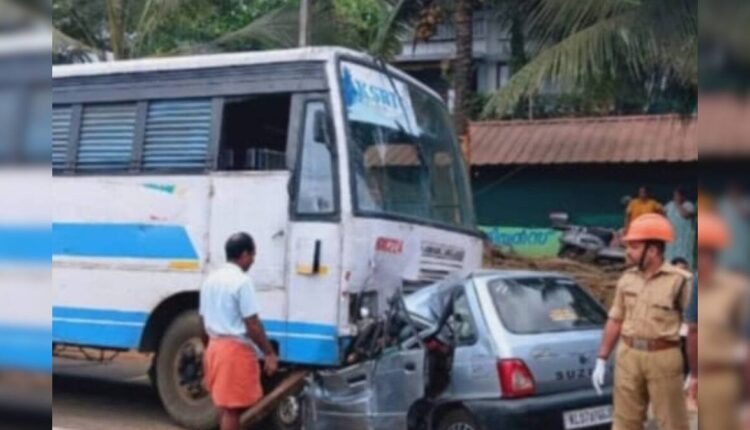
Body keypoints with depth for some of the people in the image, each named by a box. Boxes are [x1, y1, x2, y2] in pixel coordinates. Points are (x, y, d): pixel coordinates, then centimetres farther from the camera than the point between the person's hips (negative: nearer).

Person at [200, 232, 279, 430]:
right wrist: (270, 353, -12)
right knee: (232, 407, -2)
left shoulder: (211, 280, 10)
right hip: (236, 349, -9)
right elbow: (252, 324, -18)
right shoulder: (242, 281, -16)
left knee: (223, 403, 18)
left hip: (215, 346, 9)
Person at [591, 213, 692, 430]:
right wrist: (602, 360, 11)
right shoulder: (627, 278, 6)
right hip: (628, 356, 5)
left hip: (664, 357, -5)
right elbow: (615, 321, 12)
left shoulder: (678, 280, -10)